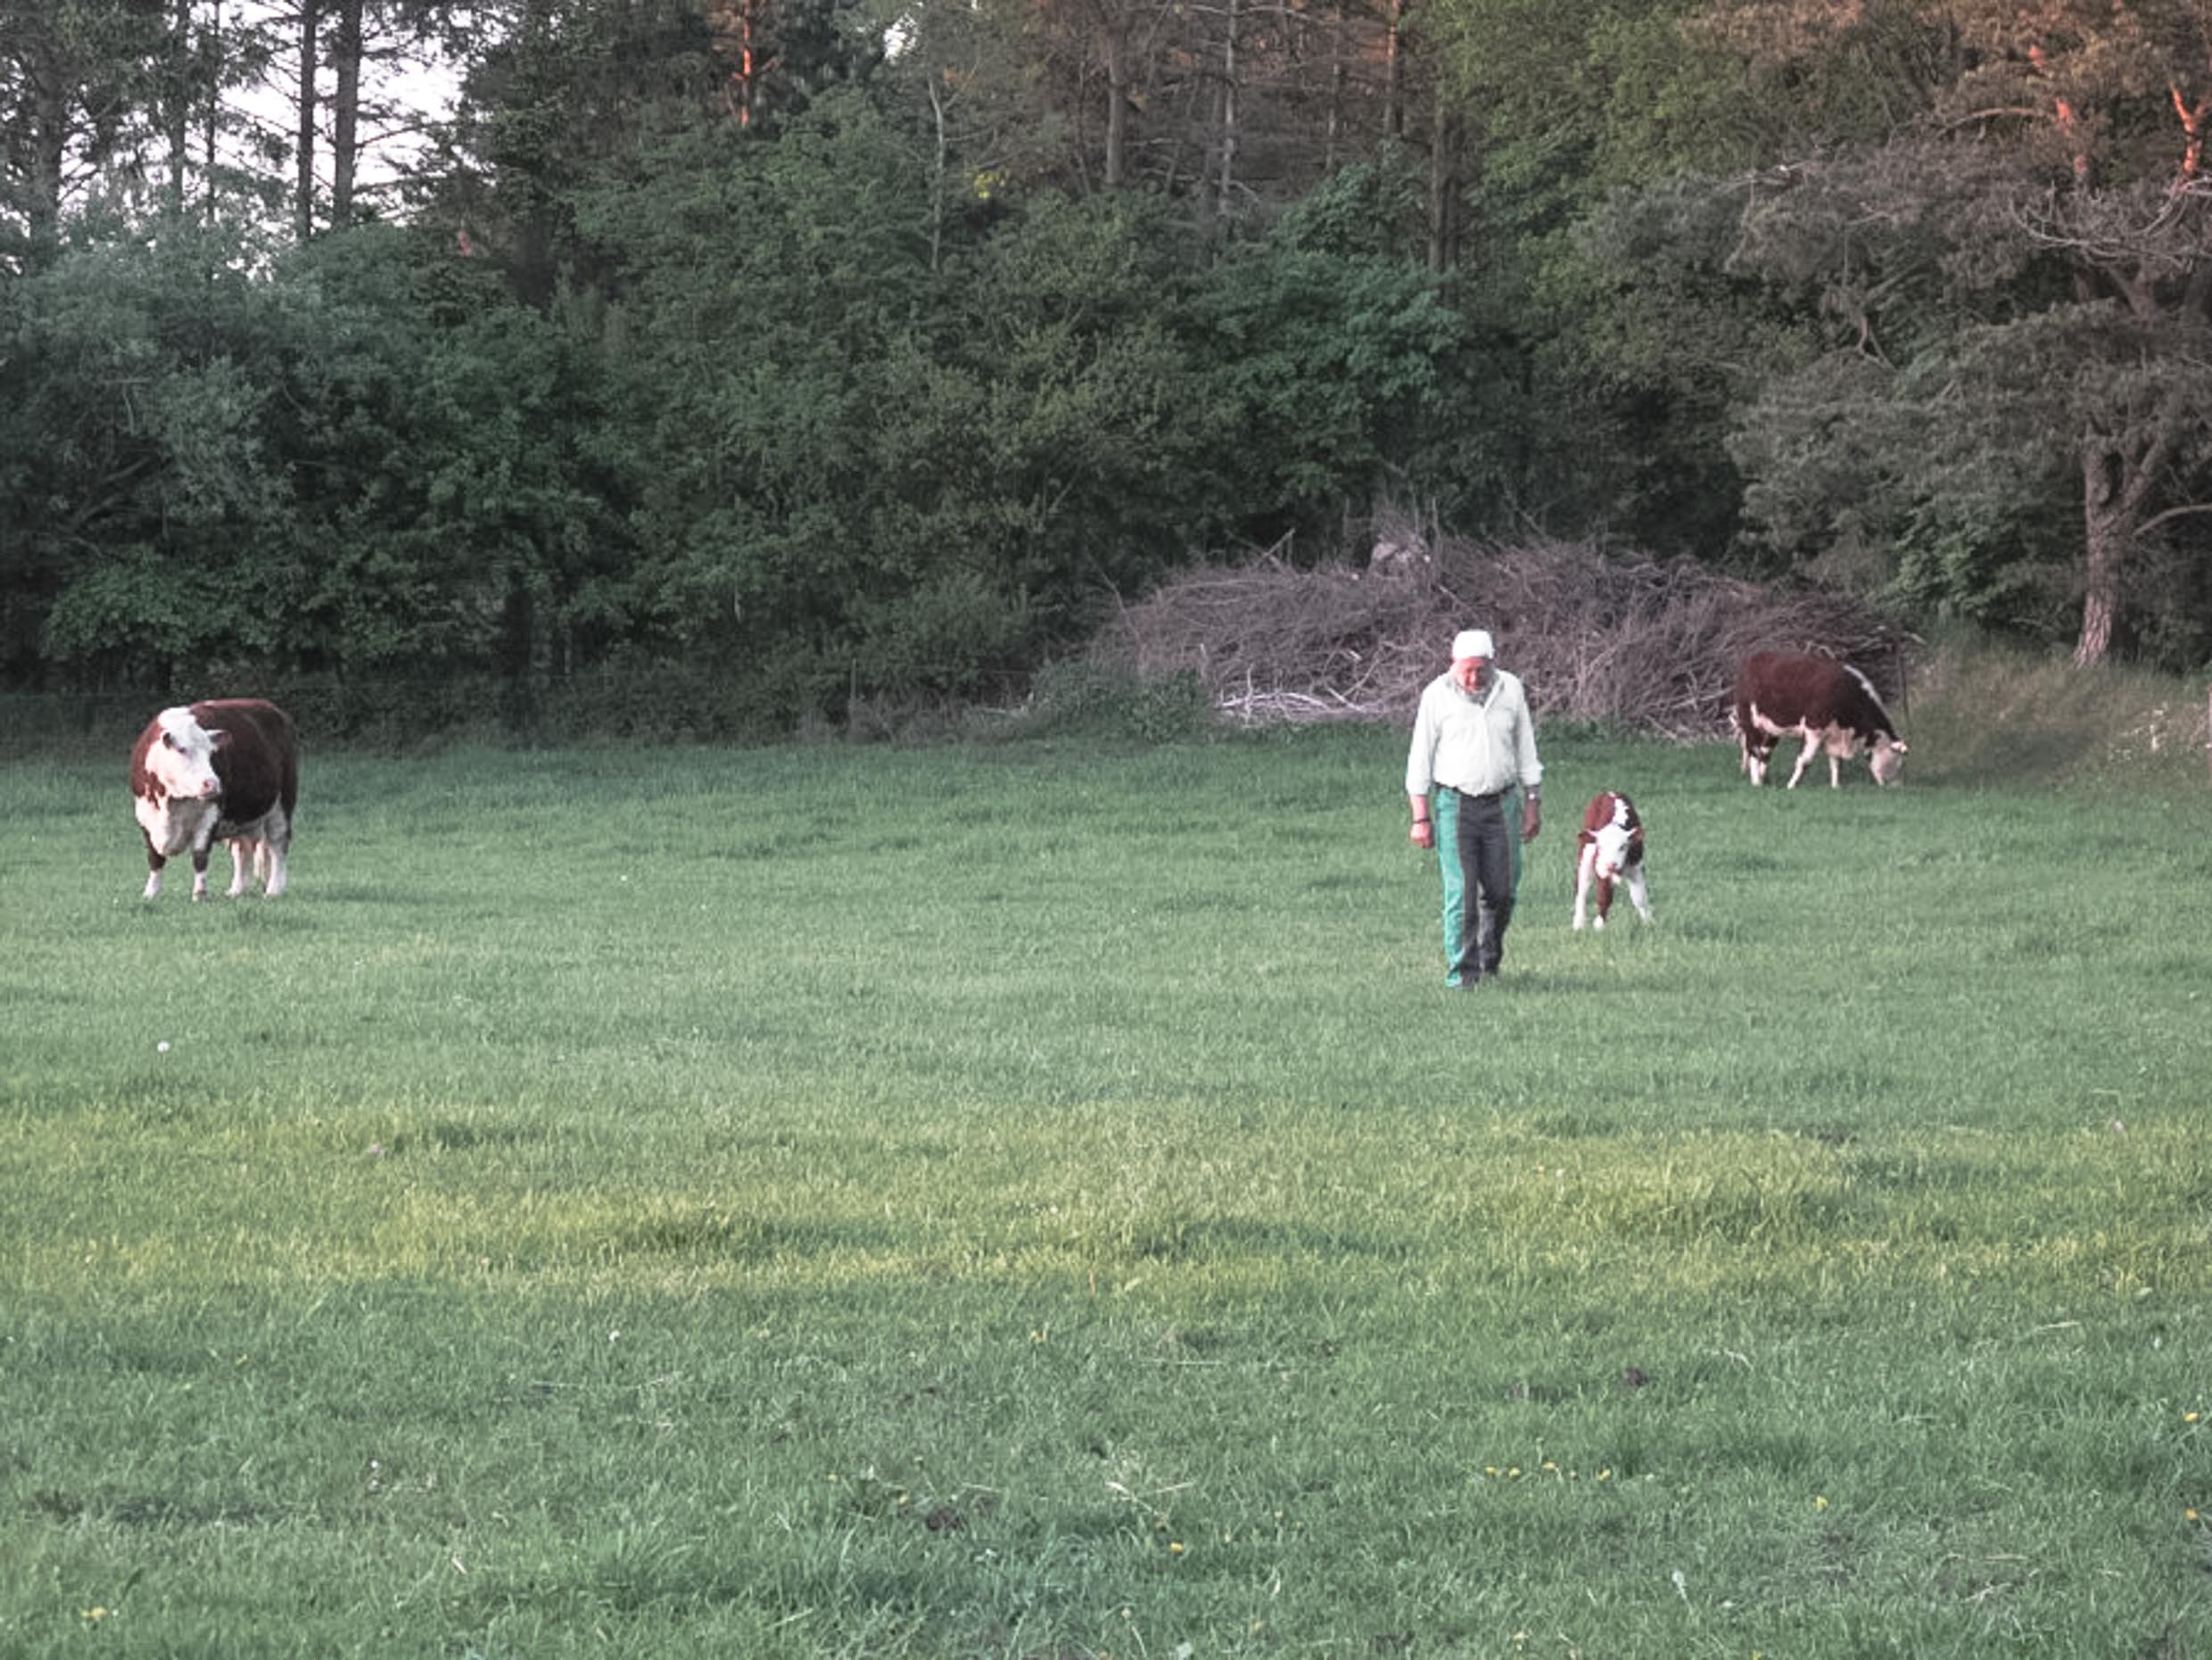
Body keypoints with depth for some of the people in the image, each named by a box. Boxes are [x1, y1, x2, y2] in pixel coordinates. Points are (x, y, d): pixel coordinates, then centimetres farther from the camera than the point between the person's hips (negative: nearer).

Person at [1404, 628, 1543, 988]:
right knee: (1461, 891, -9)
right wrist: (1420, 818, -6)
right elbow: (1420, 757, -2)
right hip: (1454, 805, -3)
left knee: (1501, 890, 3)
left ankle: (1490, 962, 22)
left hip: (1499, 803, 3)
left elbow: (1525, 749, 12)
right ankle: (1461, 971, -5)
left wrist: (1533, 805, 10)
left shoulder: (1511, 690, 4)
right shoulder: (1437, 695, -5)